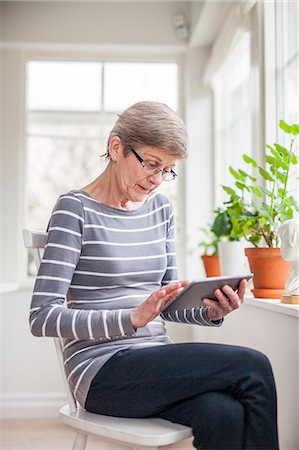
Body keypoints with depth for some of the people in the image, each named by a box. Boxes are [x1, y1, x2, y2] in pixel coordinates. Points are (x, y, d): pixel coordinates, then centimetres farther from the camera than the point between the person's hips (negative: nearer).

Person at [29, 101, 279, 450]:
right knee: (252, 367, -22)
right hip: (102, 371, -5)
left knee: (227, 414, -28)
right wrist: (132, 318, -24)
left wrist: (210, 311, -5)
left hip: (155, 362, 5)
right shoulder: (75, 209, -6)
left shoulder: (160, 210, 12)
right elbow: (42, 317, -13)